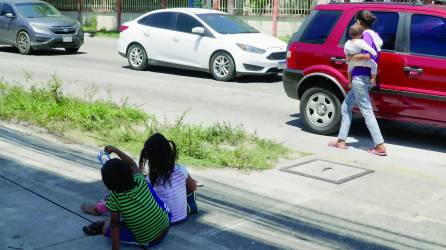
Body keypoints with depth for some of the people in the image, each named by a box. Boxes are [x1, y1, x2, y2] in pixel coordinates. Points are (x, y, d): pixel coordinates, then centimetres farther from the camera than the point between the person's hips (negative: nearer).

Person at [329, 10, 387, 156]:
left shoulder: (367, 35, -13)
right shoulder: (374, 35, 14)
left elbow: (367, 55, -29)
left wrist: (351, 57, -14)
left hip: (360, 78, -10)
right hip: (362, 78, 10)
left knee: (367, 112, -8)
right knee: (346, 107, 17)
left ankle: (380, 147, -8)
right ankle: (341, 141, 23)